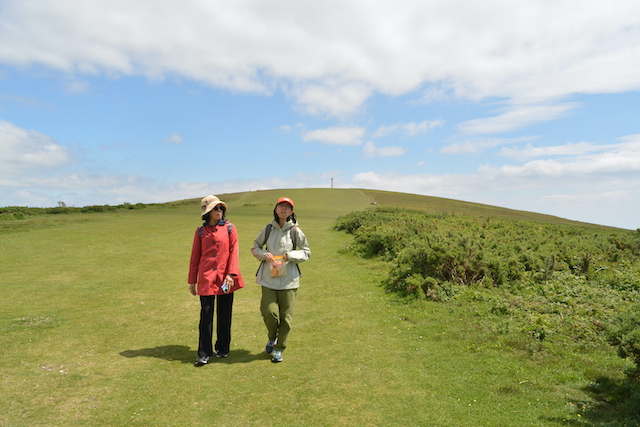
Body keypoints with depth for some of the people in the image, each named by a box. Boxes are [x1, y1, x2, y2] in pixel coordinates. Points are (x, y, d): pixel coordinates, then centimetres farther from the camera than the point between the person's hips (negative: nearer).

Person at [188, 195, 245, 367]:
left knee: (224, 314, 9)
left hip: (225, 279, 0)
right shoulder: (201, 231, 7)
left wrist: (231, 274, -13)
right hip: (206, 278, 1)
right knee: (206, 315, -2)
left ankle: (222, 348, 26)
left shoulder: (230, 228, 2)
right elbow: (195, 257, 10)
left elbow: (234, 251, -3)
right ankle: (204, 354, 9)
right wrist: (192, 281, 9)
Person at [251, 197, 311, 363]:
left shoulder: (295, 231, -1)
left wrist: (291, 256, -12)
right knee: (269, 312, -6)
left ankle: (279, 348, 22)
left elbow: (307, 252, 6)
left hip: (288, 279, -1)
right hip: (268, 278, 1)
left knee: (286, 316, 2)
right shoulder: (268, 229, 4)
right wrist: (263, 254, -7)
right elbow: (255, 247, 15)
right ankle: (272, 338, 26)